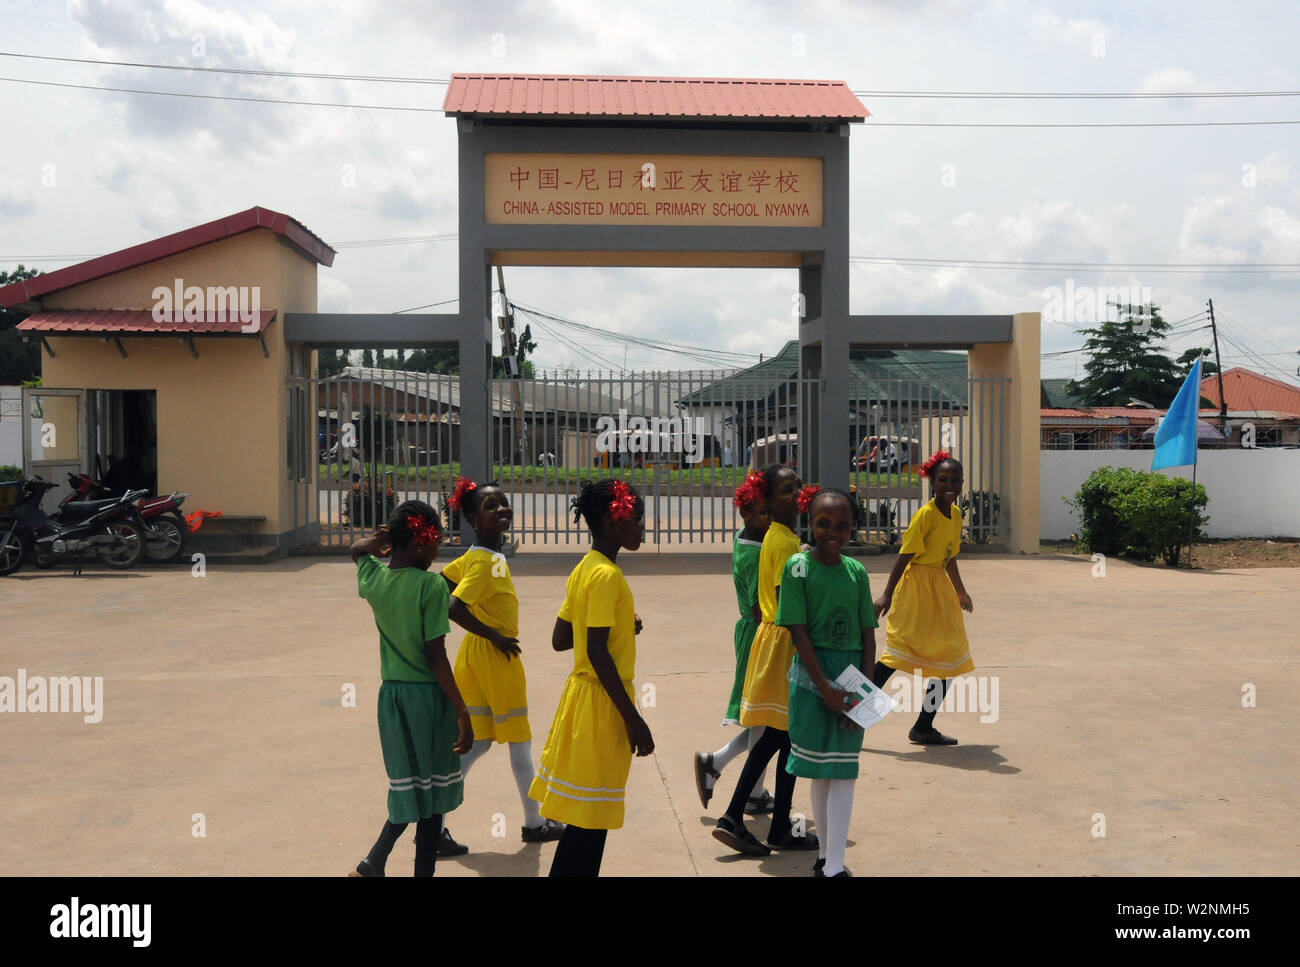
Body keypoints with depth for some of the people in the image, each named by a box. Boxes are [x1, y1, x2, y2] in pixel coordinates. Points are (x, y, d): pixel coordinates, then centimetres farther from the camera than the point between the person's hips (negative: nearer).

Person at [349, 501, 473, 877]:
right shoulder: (430, 585, -16)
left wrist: (383, 538, 3)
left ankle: (372, 864, 16)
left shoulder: (373, 578, 0)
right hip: (429, 695, -5)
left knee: (407, 788, 18)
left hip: (391, 694, 5)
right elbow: (436, 656, -17)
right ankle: (424, 868, 15)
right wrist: (462, 712, -12)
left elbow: (358, 549, 25)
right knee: (431, 793, 8)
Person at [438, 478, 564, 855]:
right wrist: (493, 635, -19)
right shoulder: (485, 562, -20)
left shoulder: (473, 557, 7)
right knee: (520, 741, 8)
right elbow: (454, 608, -29)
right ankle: (534, 823, 23)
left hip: (476, 654, 9)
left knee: (477, 741, 12)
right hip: (496, 656, -9)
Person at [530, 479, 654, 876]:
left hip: (582, 694, 9)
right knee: (589, 818, -1)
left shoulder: (584, 569, 9)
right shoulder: (607, 575, -18)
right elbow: (597, 652, -22)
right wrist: (633, 718, -19)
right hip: (601, 704, -9)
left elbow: (560, 639, 11)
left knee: (586, 814, 16)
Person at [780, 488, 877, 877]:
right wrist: (826, 688, -14)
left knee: (843, 770, 3)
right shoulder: (798, 567, -8)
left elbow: (868, 634, 5)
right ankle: (826, 855, 23)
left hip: (852, 674, 3)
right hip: (812, 674, -3)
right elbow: (798, 632, -11)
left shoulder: (856, 571, 3)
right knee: (819, 770, 8)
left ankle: (834, 865, 9)